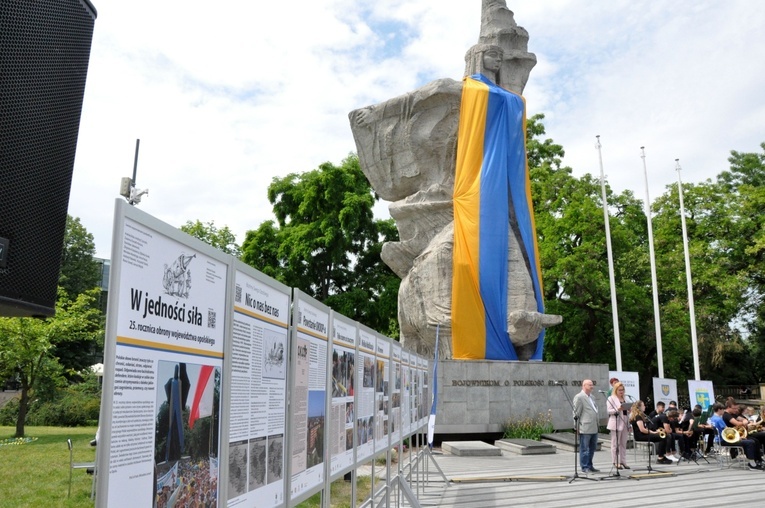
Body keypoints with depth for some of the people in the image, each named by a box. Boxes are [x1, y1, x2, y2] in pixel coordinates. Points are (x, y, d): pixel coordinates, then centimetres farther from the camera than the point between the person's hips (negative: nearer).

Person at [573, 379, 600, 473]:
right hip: (585, 428, -9)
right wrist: (577, 425, -11)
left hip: (594, 428, 9)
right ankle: (584, 467, 7)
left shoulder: (591, 397, 17)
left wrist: (597, 424, 17)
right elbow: (576, 412, -10)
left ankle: (590, 466, 24)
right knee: (584, 449, 0)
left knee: (592, 448, 14)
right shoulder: (579, 397, -10)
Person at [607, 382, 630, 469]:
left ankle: (623, 461, 13)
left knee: (623, 444, 7)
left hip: (624, 423, 7)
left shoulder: (624, 399, 20)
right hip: (616, 424, -7)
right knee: (615, 444, -4)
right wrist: (618, 409, -24)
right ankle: (616, 462, 0)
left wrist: (628, 411, 8)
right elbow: (609, 411, -11)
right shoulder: (611, 399, -1)